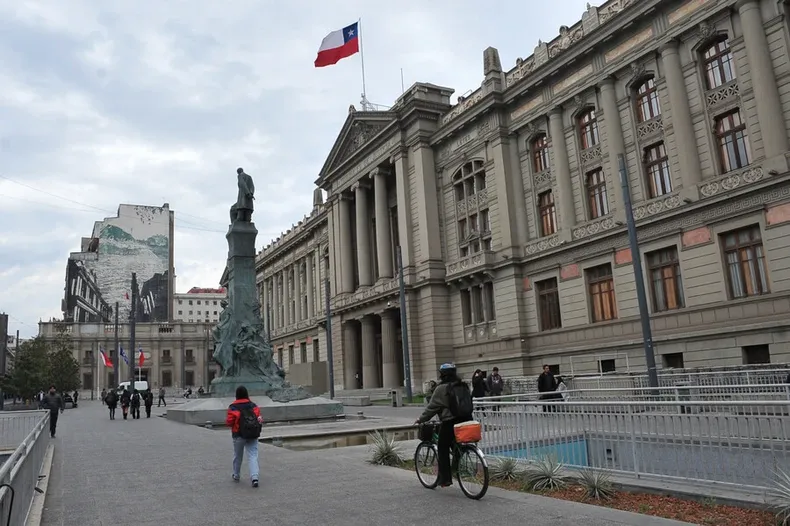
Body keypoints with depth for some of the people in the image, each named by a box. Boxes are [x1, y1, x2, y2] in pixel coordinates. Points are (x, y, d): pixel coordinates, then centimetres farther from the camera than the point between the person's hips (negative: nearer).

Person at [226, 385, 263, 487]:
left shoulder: (233, 407, -9)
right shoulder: (253, 405, 2)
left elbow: (229, 422, -11)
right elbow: (260, 419, -1)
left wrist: (226, 420, 10)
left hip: (239, 435, -2)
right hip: (253, 435, 2)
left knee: (238, 456, 18)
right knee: (252, 456, 1)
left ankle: (236, 475, 33)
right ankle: (254, 477, -15)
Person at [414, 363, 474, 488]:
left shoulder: (441, 389, -8)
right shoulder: (464, 386, 10)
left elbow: (432, 407, -5)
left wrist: (421, 419, 6)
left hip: (449, 423, -6)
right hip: (466, 420, 6)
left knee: (443, 449, 6)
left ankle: (445, 479, 6)